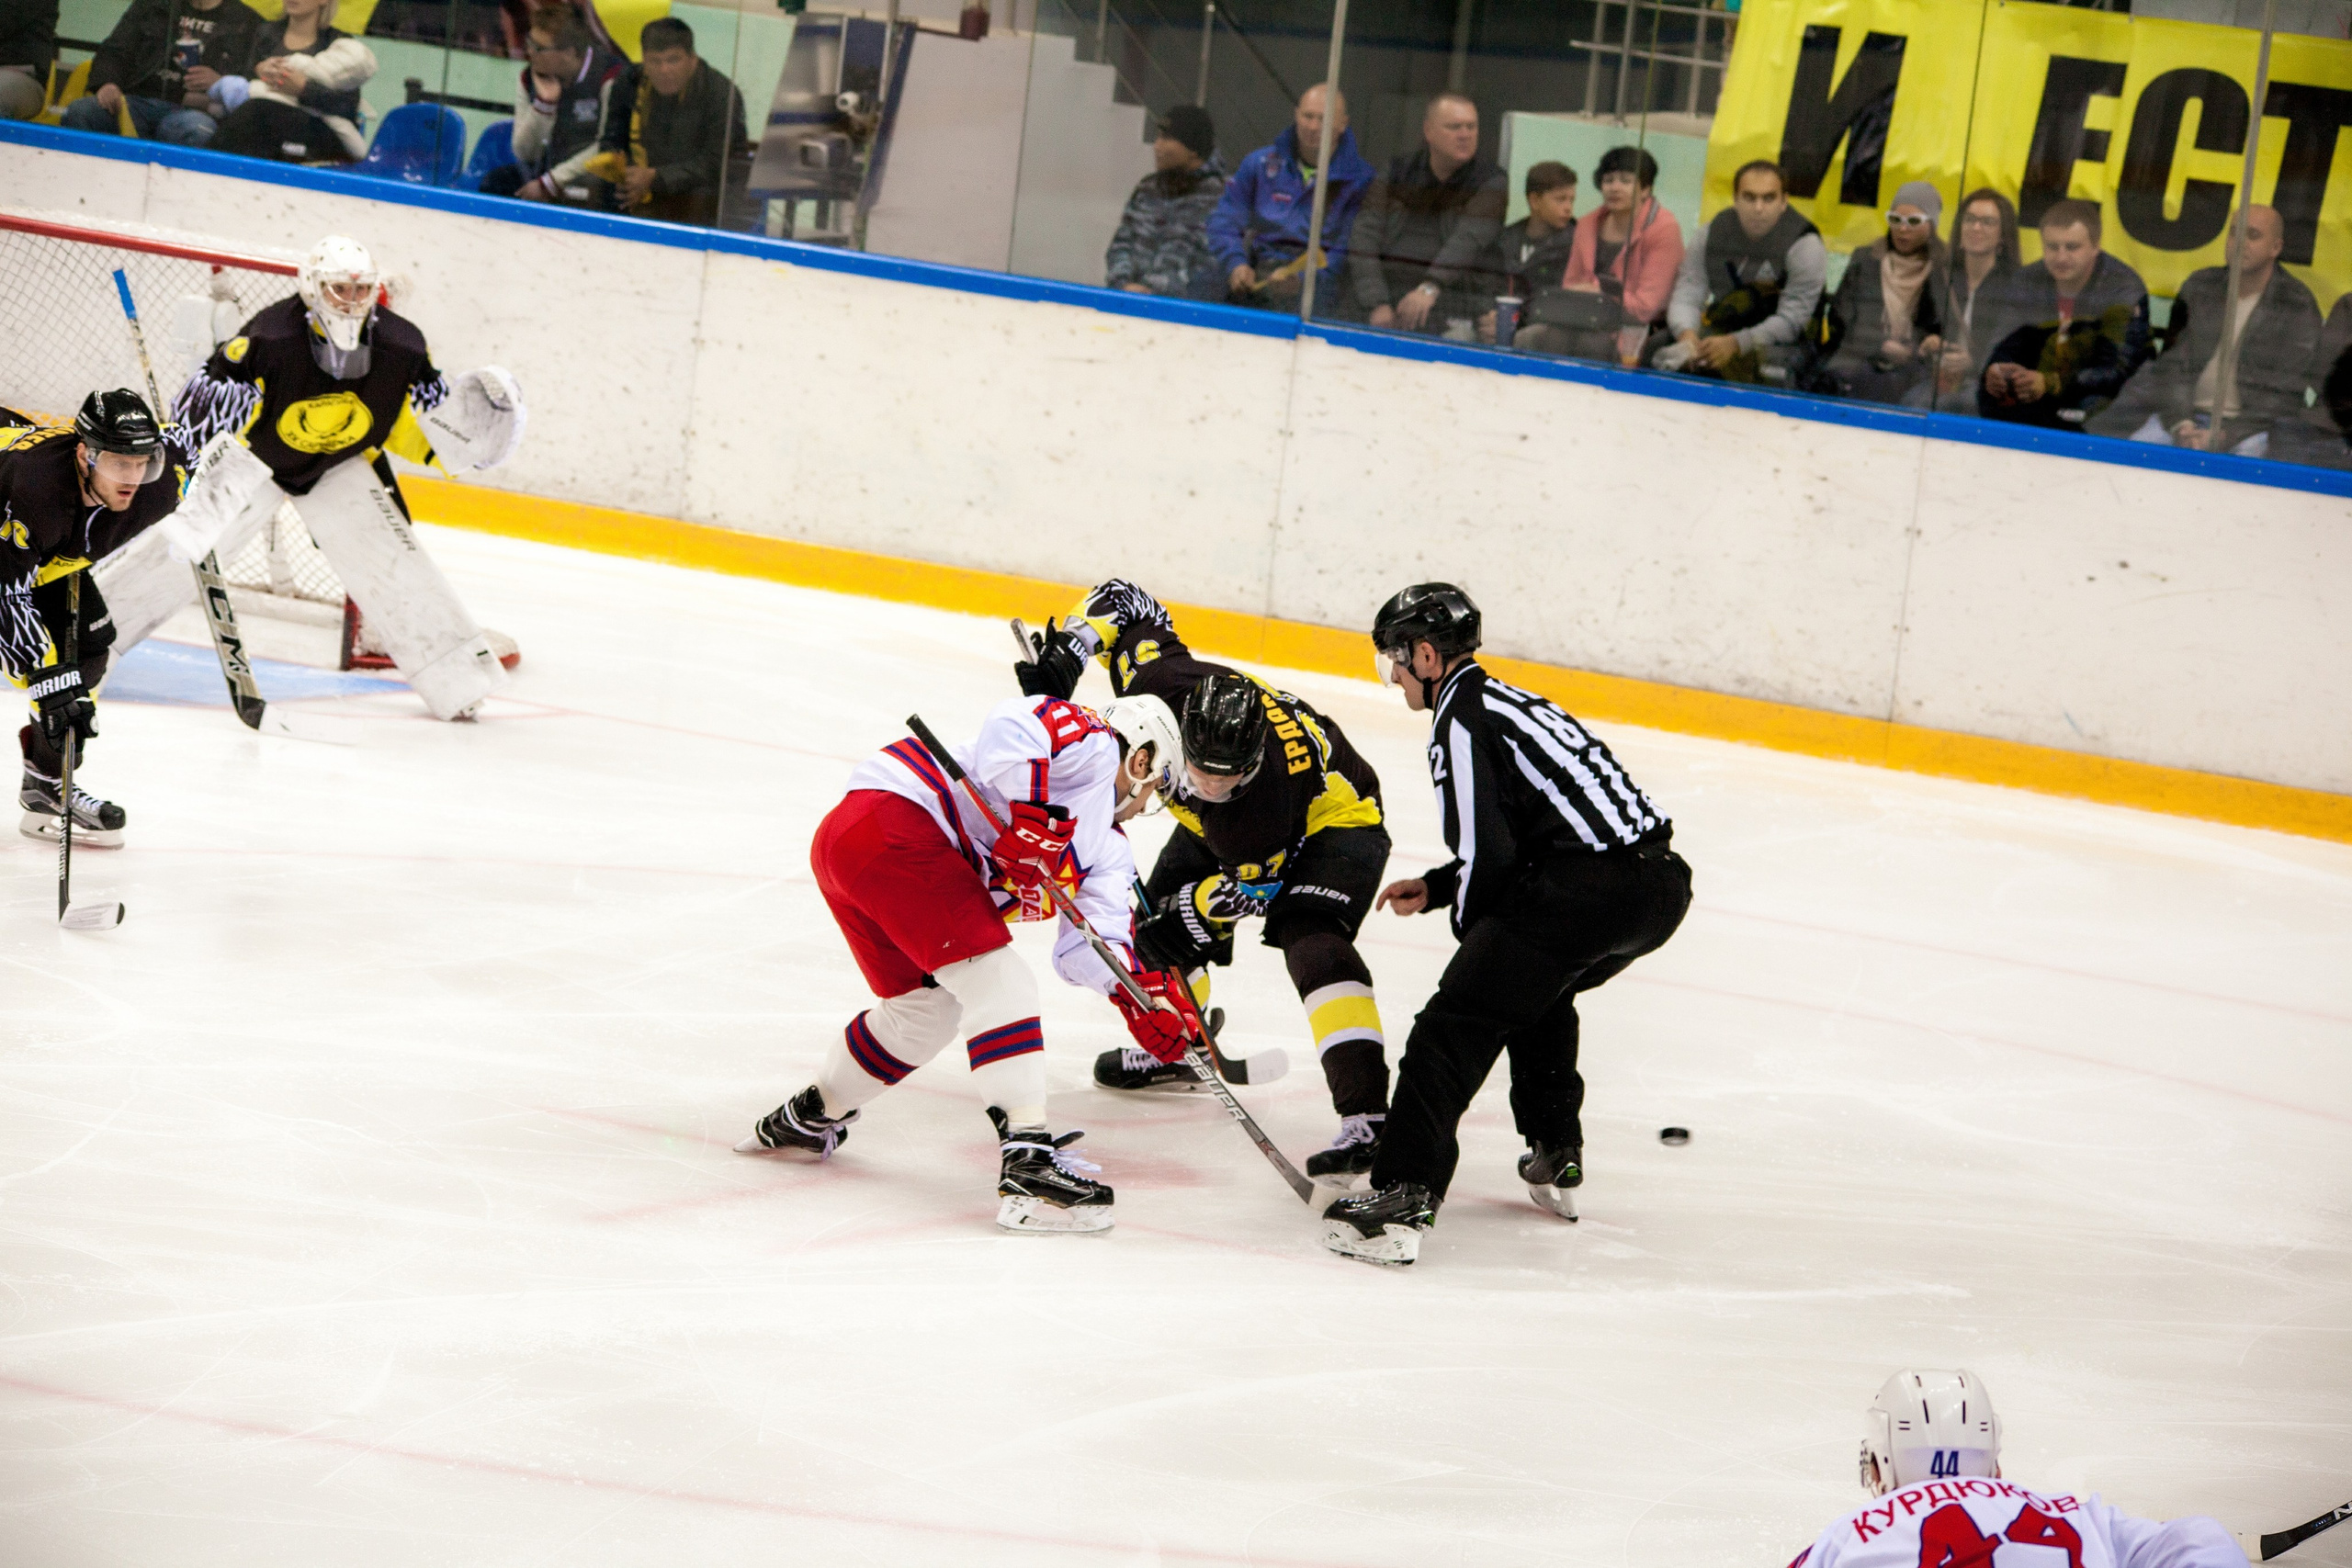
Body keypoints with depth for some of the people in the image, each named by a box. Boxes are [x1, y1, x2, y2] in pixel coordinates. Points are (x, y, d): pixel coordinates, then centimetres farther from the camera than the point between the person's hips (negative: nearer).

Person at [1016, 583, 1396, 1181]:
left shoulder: (1258, 797, -43)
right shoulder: (1165, 683, -32)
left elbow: (1255, 882, -24)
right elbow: (1122, 599, -17)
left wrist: (1191, 916, -24)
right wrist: (1065, 648, -26)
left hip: (1331, 819, -8)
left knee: (1311, 945, -29)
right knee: (1162, 906, 12)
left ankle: (1365, 1116, -37)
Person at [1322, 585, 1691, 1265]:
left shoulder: (1461, 717, -1)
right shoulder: (1511, 704, 28)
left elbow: (1487, 851, -7)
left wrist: (1471, 934, 11)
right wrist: (1434, 888, 30)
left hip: (1590, 890, -9)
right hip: (1662, 882, 10)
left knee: (1457, 1024, -9)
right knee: (1538, 988, 35)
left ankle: (1402, 1200, -20)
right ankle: (1555, 1159, 36)